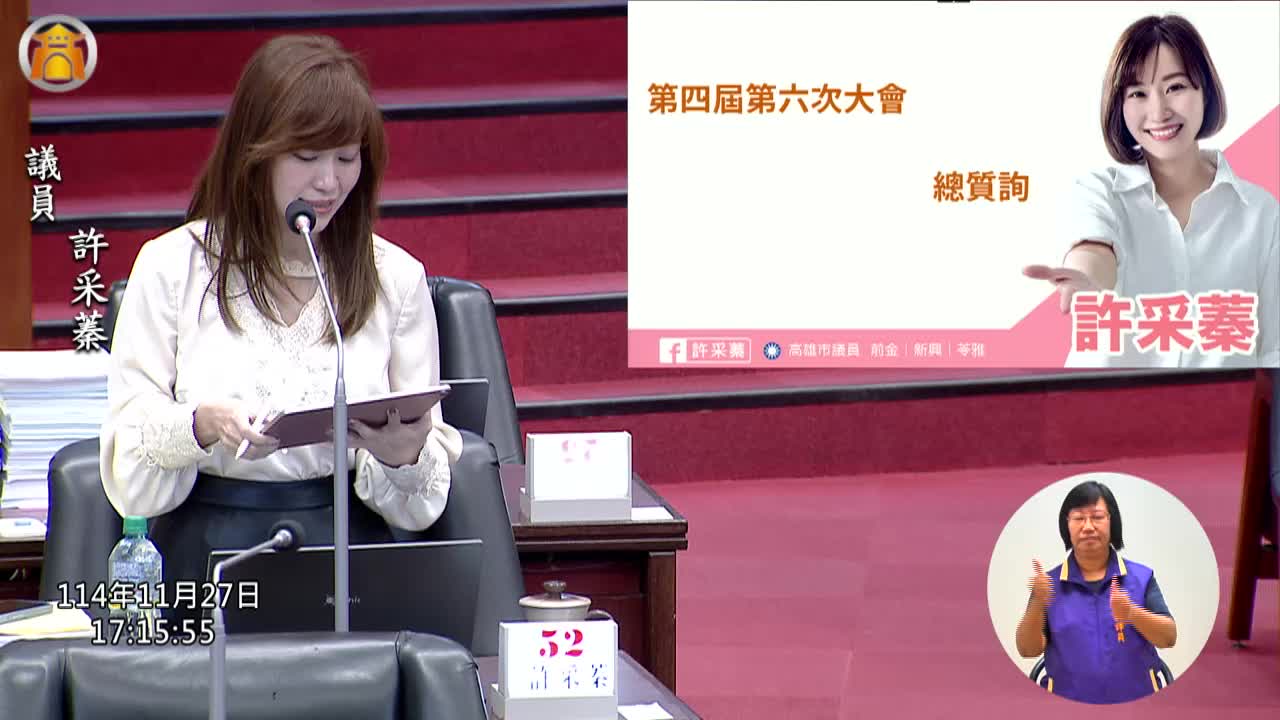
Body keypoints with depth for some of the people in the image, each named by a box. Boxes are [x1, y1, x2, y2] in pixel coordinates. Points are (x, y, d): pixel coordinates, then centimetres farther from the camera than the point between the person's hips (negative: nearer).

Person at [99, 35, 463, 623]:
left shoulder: (395, 278, 12)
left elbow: (420, 504, 11)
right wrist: (203, 426, -19)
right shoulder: (171, 266, 6)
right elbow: (127, 461, 1)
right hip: (209, 548, -1)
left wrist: (405, 456, -12)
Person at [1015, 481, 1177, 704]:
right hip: (1069, 705, 0)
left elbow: (1169, 638, -5)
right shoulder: (1050, 584, 2)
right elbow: (1028, 650, -5)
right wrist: (1037, 605, -21)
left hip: (1136, 700, 0)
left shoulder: (1142, 577, 2)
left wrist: (1132, 613, -22)